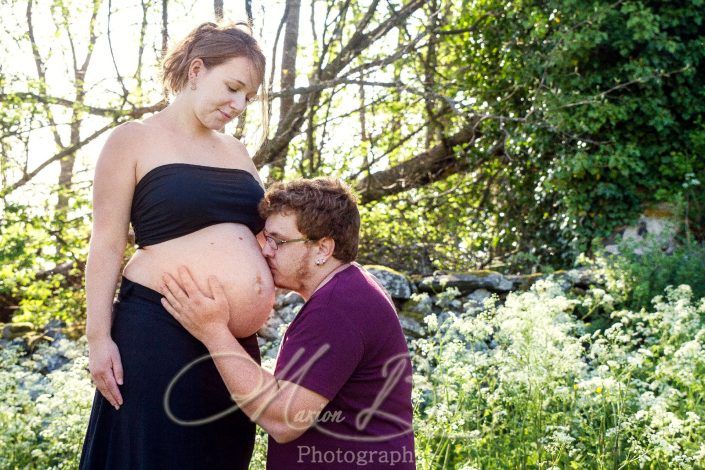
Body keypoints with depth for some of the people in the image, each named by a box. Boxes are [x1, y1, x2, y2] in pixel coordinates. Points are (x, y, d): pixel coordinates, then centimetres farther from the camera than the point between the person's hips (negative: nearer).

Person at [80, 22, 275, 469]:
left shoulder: (236, 151, 17)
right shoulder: (135, 140, -1)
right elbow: (107, 244, -4)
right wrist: (99, 337, -10)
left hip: (236, 343, 6)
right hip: (159, 332, -6)